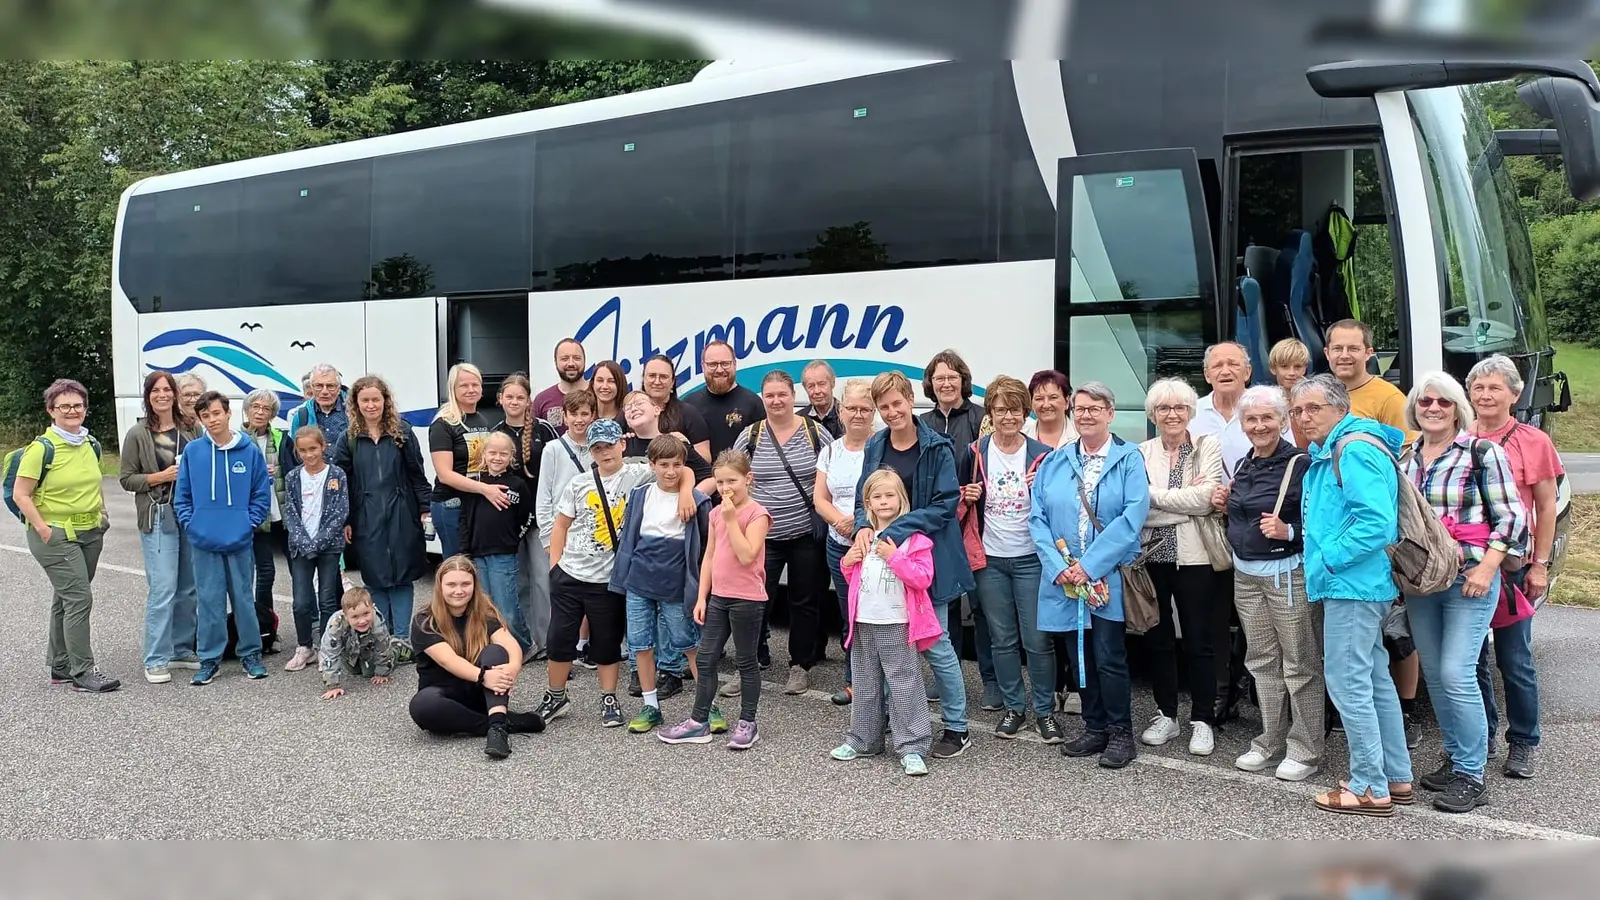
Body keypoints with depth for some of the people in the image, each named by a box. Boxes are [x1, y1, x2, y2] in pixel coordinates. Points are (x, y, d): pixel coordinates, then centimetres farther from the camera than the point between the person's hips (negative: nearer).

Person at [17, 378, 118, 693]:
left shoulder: (91, 444, 7)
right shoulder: (42, 448, -13)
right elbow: (21, 495, -12)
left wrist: (101, 512, 13)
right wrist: (43, 529, -17)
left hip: (90, 533, 7)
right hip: (55, 535, -7)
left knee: (66, 599, 15)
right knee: (79, 598, -12)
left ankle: (60, 666, 25)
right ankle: (82, 672, -6)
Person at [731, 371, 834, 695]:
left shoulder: (815, 432, 0)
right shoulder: (751, 436, 2)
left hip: (806, 534, 0)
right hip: (764, 535, 0)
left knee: (804, 603, 9)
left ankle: (800, 667, 22)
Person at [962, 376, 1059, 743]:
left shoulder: (1041, 455, -2)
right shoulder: (975, 453, 3)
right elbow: (961, 501, 14)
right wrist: (967, 496, -8)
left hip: (1031, 559, -2)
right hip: (990, 560, 2)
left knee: (1038, 640, -1)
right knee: (1002, 639, 10)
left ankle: (1045, 710, 13)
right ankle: (1013, 707, 23)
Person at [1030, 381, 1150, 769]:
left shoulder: (1128, 459, -3)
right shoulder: (1054, 462, 9)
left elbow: (1134, 514, -14)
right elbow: (1037, 516, 4)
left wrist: (1090, 564, -18)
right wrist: (1057, 566, -11)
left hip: (1109, 578, -4)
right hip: (1065, 577, 4)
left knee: (1109, 657, -2)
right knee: (1082, 656, 12)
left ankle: (1121, 733, 12)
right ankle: (1095, 728, 24)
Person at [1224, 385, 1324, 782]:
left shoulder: (1300, 464, -12)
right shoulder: (1243, 467, 12)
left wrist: (1289, 531, -27)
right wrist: (1224, 504, 7)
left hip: (1288, 574, -7)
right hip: (1246, 574, 8)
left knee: (1299, 664, 0)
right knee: (1262, 660, 14)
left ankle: (1305, 750, 10)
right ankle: (1270, 740, 24)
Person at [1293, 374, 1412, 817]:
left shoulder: (1355, 450, -16)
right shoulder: (1327, 453, 17)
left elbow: (1376, 520, -26)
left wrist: (1328, 559, -19)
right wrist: (1305, 541, 13)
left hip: (1353, 584, -11)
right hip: (1353, 585, 11)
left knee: (1348, 682, -7)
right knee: (1374, 679, 15)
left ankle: (1370, 789, 0)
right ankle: (1396, 777, 24)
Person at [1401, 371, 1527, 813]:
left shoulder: (1482, 452, -6)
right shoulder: (1404, 458, 10)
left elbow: (1510, 516, -8)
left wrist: (1486, 568, -16)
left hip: (1469, 581, -6)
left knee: (1457, 673, -11)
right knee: (1433, 673, 10)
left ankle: (1471, 776, 0)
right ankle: (1455, 758, 24)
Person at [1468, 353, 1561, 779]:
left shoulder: (1533, 442, -2)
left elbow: (1546, 508, 1)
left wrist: (1540, 565, -3)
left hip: (1512, 567, -2)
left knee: (1515, 660, 3)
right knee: (1471, 657, 11)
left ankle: (1522, 744, 19)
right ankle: (1480, 736, 27)